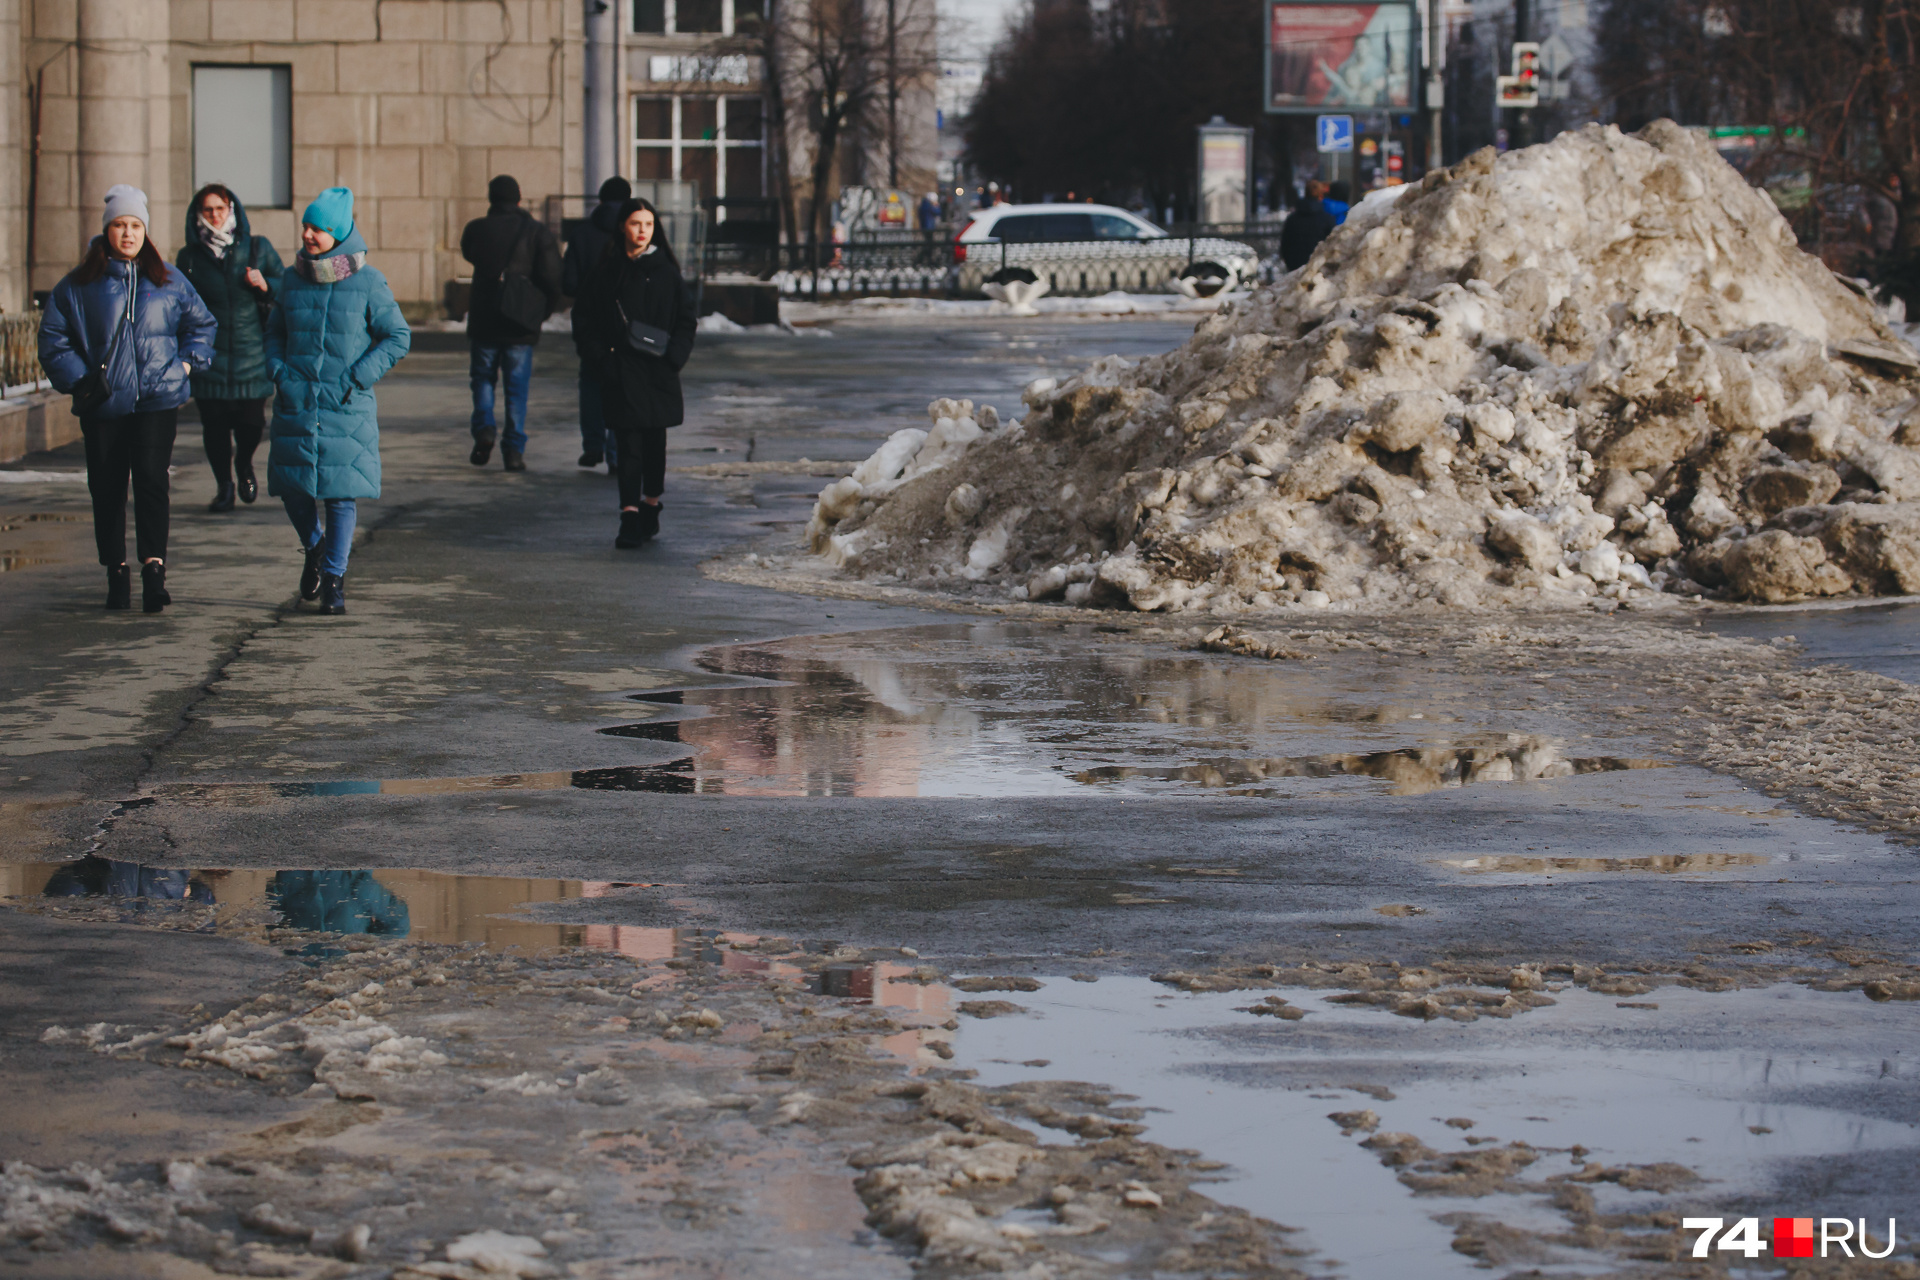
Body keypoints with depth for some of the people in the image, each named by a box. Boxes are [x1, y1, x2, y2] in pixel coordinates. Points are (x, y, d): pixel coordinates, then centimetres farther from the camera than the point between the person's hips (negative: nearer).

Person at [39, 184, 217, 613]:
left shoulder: (169, 282, 9)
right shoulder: (78, 285, 5)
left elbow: (201, 324, 21)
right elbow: (53, 338, 7)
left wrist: (184, 364, 7)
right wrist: (77, 380, -5)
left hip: (158, 401, -1)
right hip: (102, 403, 1)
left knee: (151, 480, -14)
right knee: (107, 488, 4)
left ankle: (154, 566, -20)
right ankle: (116, 573, 13)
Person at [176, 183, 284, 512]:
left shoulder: (258, 248, 4)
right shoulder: (189, 257, 6)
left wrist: (265, 285, -13)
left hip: (251, 352, -1)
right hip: (209, 355, 1)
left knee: (251, 421, -4)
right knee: (214, 423, -2)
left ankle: (244, 465, 29)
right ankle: (224, 486, 17)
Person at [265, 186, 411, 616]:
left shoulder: (368, 282, -6)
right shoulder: (293, 279, 6)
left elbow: (398, 337, -2)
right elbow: (275, 331, 17)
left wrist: (356, 378, -10)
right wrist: (278, 370, -2)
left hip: (347, 407, -3)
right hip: (296, 403, 3)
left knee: (342, 493, -2)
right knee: (291, 485, 1)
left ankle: (334, 575, 9)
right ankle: (314, 548, 29)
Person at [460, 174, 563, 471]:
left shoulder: (477, 229, -3)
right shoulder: (537, 232, -3)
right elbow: (552, 279, -7)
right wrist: (542, 312, 7)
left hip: (484, 322, 0)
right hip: (522, 325, 0)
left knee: (483, 377, 17)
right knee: (517, 386, 7)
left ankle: (484, 427, -6)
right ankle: (514, 450, 2)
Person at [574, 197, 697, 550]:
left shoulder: (667, 273, 4)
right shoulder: (608, 273, 3)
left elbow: (686, 320, 4)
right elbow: (588, 317, 6)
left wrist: (672, 356, -9)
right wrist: (602, 353, -7)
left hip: (658, 372, 1)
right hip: (621, 372, -1)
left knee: (654, 441, 10)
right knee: (628, 442, -7)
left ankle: (650, 506, 25)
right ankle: (630, 517, -13)